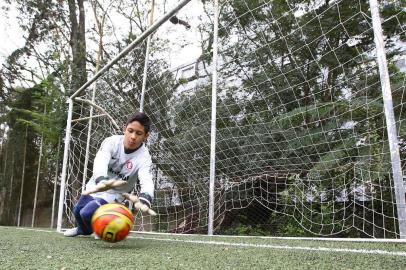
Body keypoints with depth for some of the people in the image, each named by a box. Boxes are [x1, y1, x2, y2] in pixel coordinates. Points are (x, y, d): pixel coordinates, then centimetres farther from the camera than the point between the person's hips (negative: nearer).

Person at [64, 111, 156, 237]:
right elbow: (100, 161, -41)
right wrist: (101, 180, -64)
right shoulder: (112, 142, -23)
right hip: (96, 186, 4)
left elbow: (147, 181, -44)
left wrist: (144, 200, -67)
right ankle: (83, 229, 58)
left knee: (87, 213, -21)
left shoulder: (144, 157, -27)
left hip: (114, 194, -3)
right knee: (77, 211, 22)